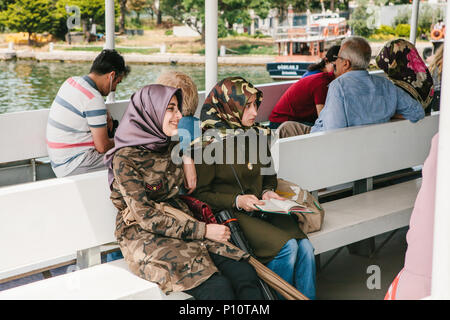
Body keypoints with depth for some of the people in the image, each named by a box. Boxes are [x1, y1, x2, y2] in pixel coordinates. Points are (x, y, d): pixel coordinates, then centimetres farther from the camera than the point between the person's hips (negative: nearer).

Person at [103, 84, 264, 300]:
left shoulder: (171, 147, 11)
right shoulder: (125, 158, -11)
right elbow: (146, 217, -16)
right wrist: (203, 230, -18)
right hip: (144, 236, -6)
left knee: (245, 274, -20)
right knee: (218, 288, -29)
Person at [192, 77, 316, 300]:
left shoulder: (257, 135, 11)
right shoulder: (209, 143, -8)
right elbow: (200, 193, -7)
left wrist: (268, 192, 3)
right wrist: (237, 201, -18)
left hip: (262, 208, 6)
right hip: (230, 214, -6)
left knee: (305, 247, -20)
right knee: (287, 246, -26)